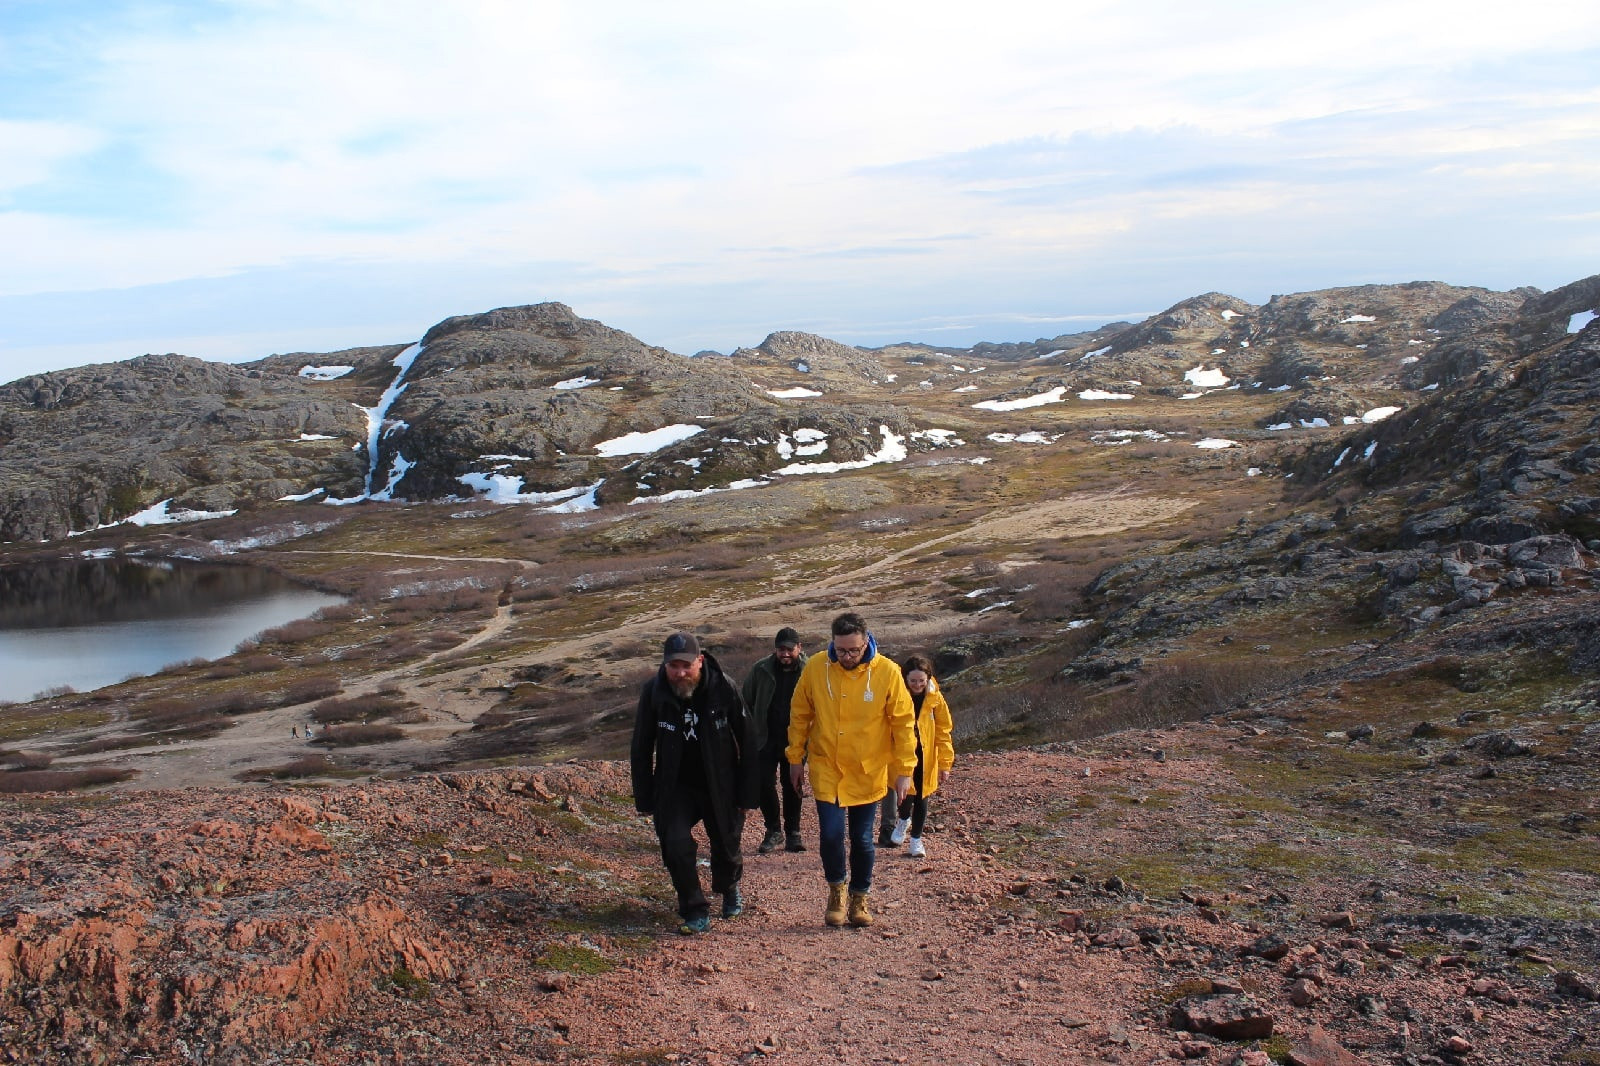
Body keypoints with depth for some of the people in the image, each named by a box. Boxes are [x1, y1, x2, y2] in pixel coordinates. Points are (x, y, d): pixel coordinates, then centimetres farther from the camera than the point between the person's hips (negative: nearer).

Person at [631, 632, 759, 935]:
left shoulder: (724, 688, -18)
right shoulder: (653, 692, -14)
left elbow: (746, 742, -8)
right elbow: (641, 750, -2)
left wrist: (747, 794, -7)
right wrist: (644, 799, -3)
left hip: (720, 787, 0)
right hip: (674, 788, 1)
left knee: (726, 847, 13)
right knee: (676, 846, -14)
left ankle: (729, 890, 47)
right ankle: (696, 912, 6)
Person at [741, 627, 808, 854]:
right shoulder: (761, 670, -3)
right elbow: (746, 701, 5)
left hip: (794, 741, -1)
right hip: (765, 739, 1)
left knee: (792, 787, 7)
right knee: (764, 784, -3)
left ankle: (792, 834, 19)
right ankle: (773, 832, 14)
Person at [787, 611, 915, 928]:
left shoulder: (887, 672, -12)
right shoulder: (815, 668, -8)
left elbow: (902, 723, -5)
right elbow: (799, 716, 4)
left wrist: (904, 770, -5)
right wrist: (795, 759, 7)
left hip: (868, 772, 0)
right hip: (826, 769, 0)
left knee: (862, 838, 8)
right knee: (831, 833, -8)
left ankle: (859, 899, 30)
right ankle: (836, 891, 19)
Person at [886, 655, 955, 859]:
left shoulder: (935, 698, -5)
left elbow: (942, 731, 0)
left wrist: (945, 763, -2)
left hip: (925, 758, 3)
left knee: (921, 799, 8)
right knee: (907, 794, -12)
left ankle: (915, 840, 26)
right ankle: (903, 821, 22)